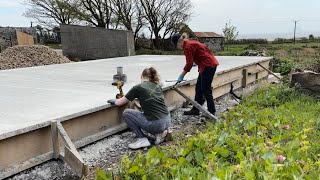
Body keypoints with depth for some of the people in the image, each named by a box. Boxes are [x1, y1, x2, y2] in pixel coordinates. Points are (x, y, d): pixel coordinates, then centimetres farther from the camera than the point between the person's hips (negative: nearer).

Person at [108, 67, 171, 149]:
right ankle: (161, 132, 13)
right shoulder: (157, 86, 12)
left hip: (156, 124, -7)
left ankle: (142, 139, 3)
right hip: (168, 121, 7)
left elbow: (120, 103, 6)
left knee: (126, 113, 7)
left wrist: (113, 101, 27)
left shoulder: (138, 88, -3)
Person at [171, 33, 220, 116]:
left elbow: (189, 63, -16)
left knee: (206, 90, -3)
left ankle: (212, 112, 6)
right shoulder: (190, 43, 15)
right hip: (210, 64, 10)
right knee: (199, 87, 13)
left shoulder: (188, 46, -15)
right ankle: (195, 109, 20)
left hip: (208, 65, -10)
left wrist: (182, 75, -9)